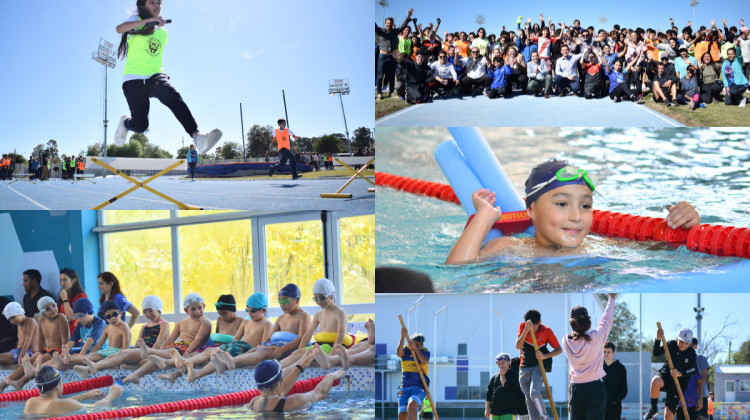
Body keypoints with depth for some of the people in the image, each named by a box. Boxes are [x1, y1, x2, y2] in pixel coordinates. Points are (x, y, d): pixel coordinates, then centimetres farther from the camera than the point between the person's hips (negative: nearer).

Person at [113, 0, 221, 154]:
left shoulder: (163, 32, 21)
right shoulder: (136, 20, 4)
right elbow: (119, 29, -20)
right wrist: (149, 20, -27)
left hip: (155, 75, 3)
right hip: (134, 78, -3)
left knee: (172, 95, -32)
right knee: (140, 125, -12)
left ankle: (197, 137, -50)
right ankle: (125, 123, 29)